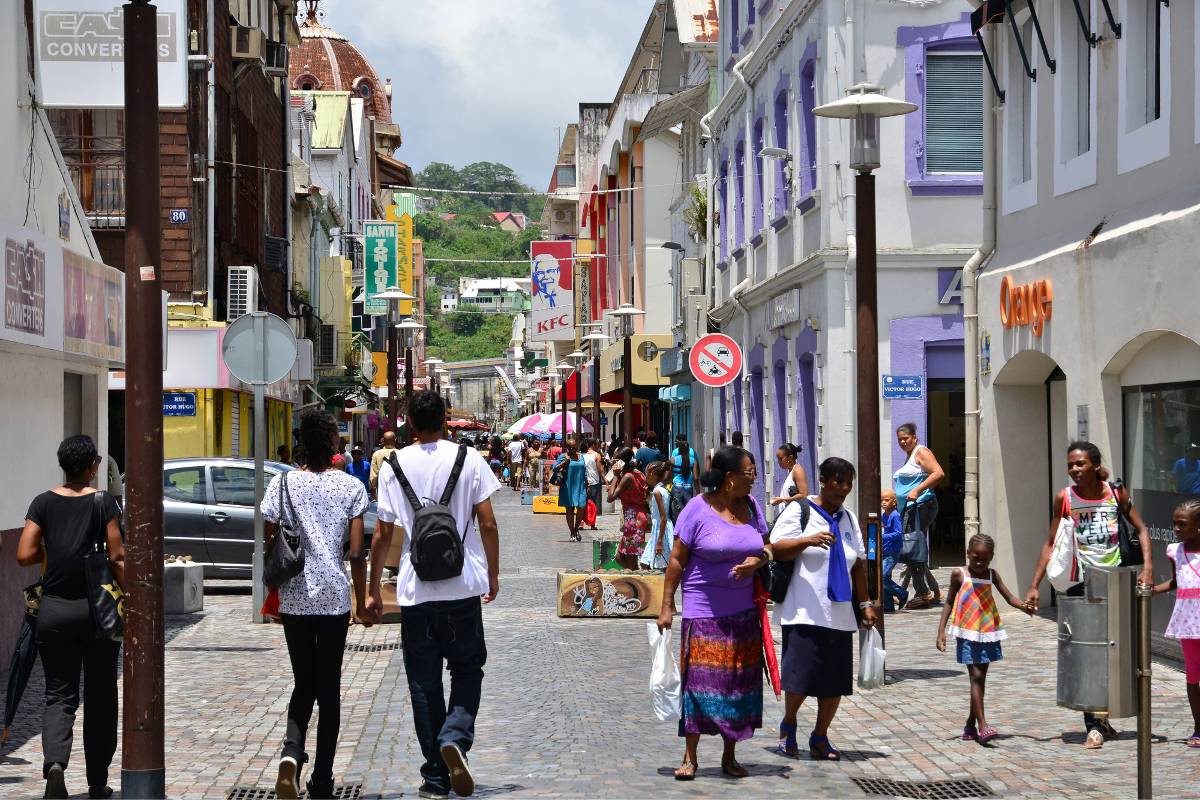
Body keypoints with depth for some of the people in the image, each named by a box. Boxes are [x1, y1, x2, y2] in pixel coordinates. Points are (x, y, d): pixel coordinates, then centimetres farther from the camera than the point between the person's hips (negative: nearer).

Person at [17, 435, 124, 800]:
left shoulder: (43, 503, 0)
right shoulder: (103, 503, -5)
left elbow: (25, 555, -5)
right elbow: (117, 558, -9)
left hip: (54, 609, 1)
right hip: (97, 607, -1)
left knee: (59, 694, 6)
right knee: (100, 697, 11)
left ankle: (54, 762, -20)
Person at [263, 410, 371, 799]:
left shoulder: (283, 483, -1)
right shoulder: (351, 487, -4)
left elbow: (269, 544, -1)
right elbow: (356, 553, -5)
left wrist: (273, 592, 12)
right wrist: (362, 604, 6)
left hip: (294, 601, 1)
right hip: (335, 600, -1)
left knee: (303, 684, 14)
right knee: (329, 689, 9)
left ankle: (291, 753, -14)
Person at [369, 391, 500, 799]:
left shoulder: (394, 466, 1)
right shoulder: (469, 459, -2)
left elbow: (382, 535, 3)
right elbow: (487, 523, -3)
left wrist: (373, 590, 11)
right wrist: (493, 574, 10)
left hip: (415, 592, 0)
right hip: (463, 587, 0)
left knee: (423, 683, 8)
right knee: (467, 670, 15)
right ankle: (455, 737, -12)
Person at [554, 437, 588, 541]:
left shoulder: (581, 457, 12)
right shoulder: (563, 457, -1)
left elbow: (585, 471, 16)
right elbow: (555, 468, -6)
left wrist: (587, 486, 13)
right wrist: (565, 462, -17)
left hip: (580, 487, 3)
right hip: (568, 487, -3)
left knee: (581, 508, -7)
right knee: (570, 510, 3)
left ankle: (576, 529, 17)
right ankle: (572, 533, 13)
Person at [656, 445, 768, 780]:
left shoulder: (751, 506, 8)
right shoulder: (698, 508, -8)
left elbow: (765, 546, 17)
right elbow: (677, 559, -6)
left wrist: (756, 561, -8)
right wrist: (666, 606, -9)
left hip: (744, 611, 5)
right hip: (704, 611, -5)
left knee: (740, 681, 6)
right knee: (699, 678, -8)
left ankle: (730, 756, 18)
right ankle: (690, 758, -1)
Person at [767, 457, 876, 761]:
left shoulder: (848, 518, 19)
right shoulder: (798, 511, 0)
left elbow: (859, 564, 22)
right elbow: (776, 548, -10)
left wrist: (865, 603, 15)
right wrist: (808, 540, -25)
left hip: (840, 614, 6)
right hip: (805, 612, -6)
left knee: (836, 681, 2)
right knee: (801, 674, -11)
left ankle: (820, 738, 15)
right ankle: (788, 725, 14)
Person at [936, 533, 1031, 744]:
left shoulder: (992, 575, 5)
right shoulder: (959, 574, -3)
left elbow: (1009, 597, 1)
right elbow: (949, 602, 4)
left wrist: (1023, 606, -21)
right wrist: (941, 631, -2)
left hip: (988, 632, 4)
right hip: (967, 633, -4)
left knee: (980, 679, 10)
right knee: (976, 677, -10)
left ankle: (970, 724, 21)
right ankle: (982, 726, -14)